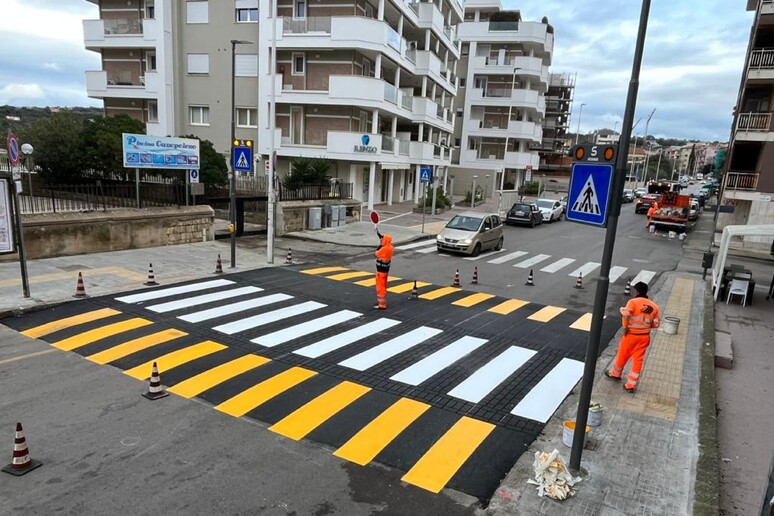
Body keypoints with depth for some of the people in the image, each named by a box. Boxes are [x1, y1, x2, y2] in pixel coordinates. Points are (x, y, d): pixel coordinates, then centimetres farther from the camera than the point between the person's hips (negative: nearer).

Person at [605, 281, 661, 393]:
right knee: (638, 360, 10)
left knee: (622, 356, 17)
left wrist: (625, 327, -15)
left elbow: (625, 315, -29)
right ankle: (631, 385, 14)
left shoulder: (633, 302, -14)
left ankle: (615, 374, 38)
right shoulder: (654, 306, 2)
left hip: (631, 335, -4)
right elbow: (656, 324, 3)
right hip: (644, 337, 4)